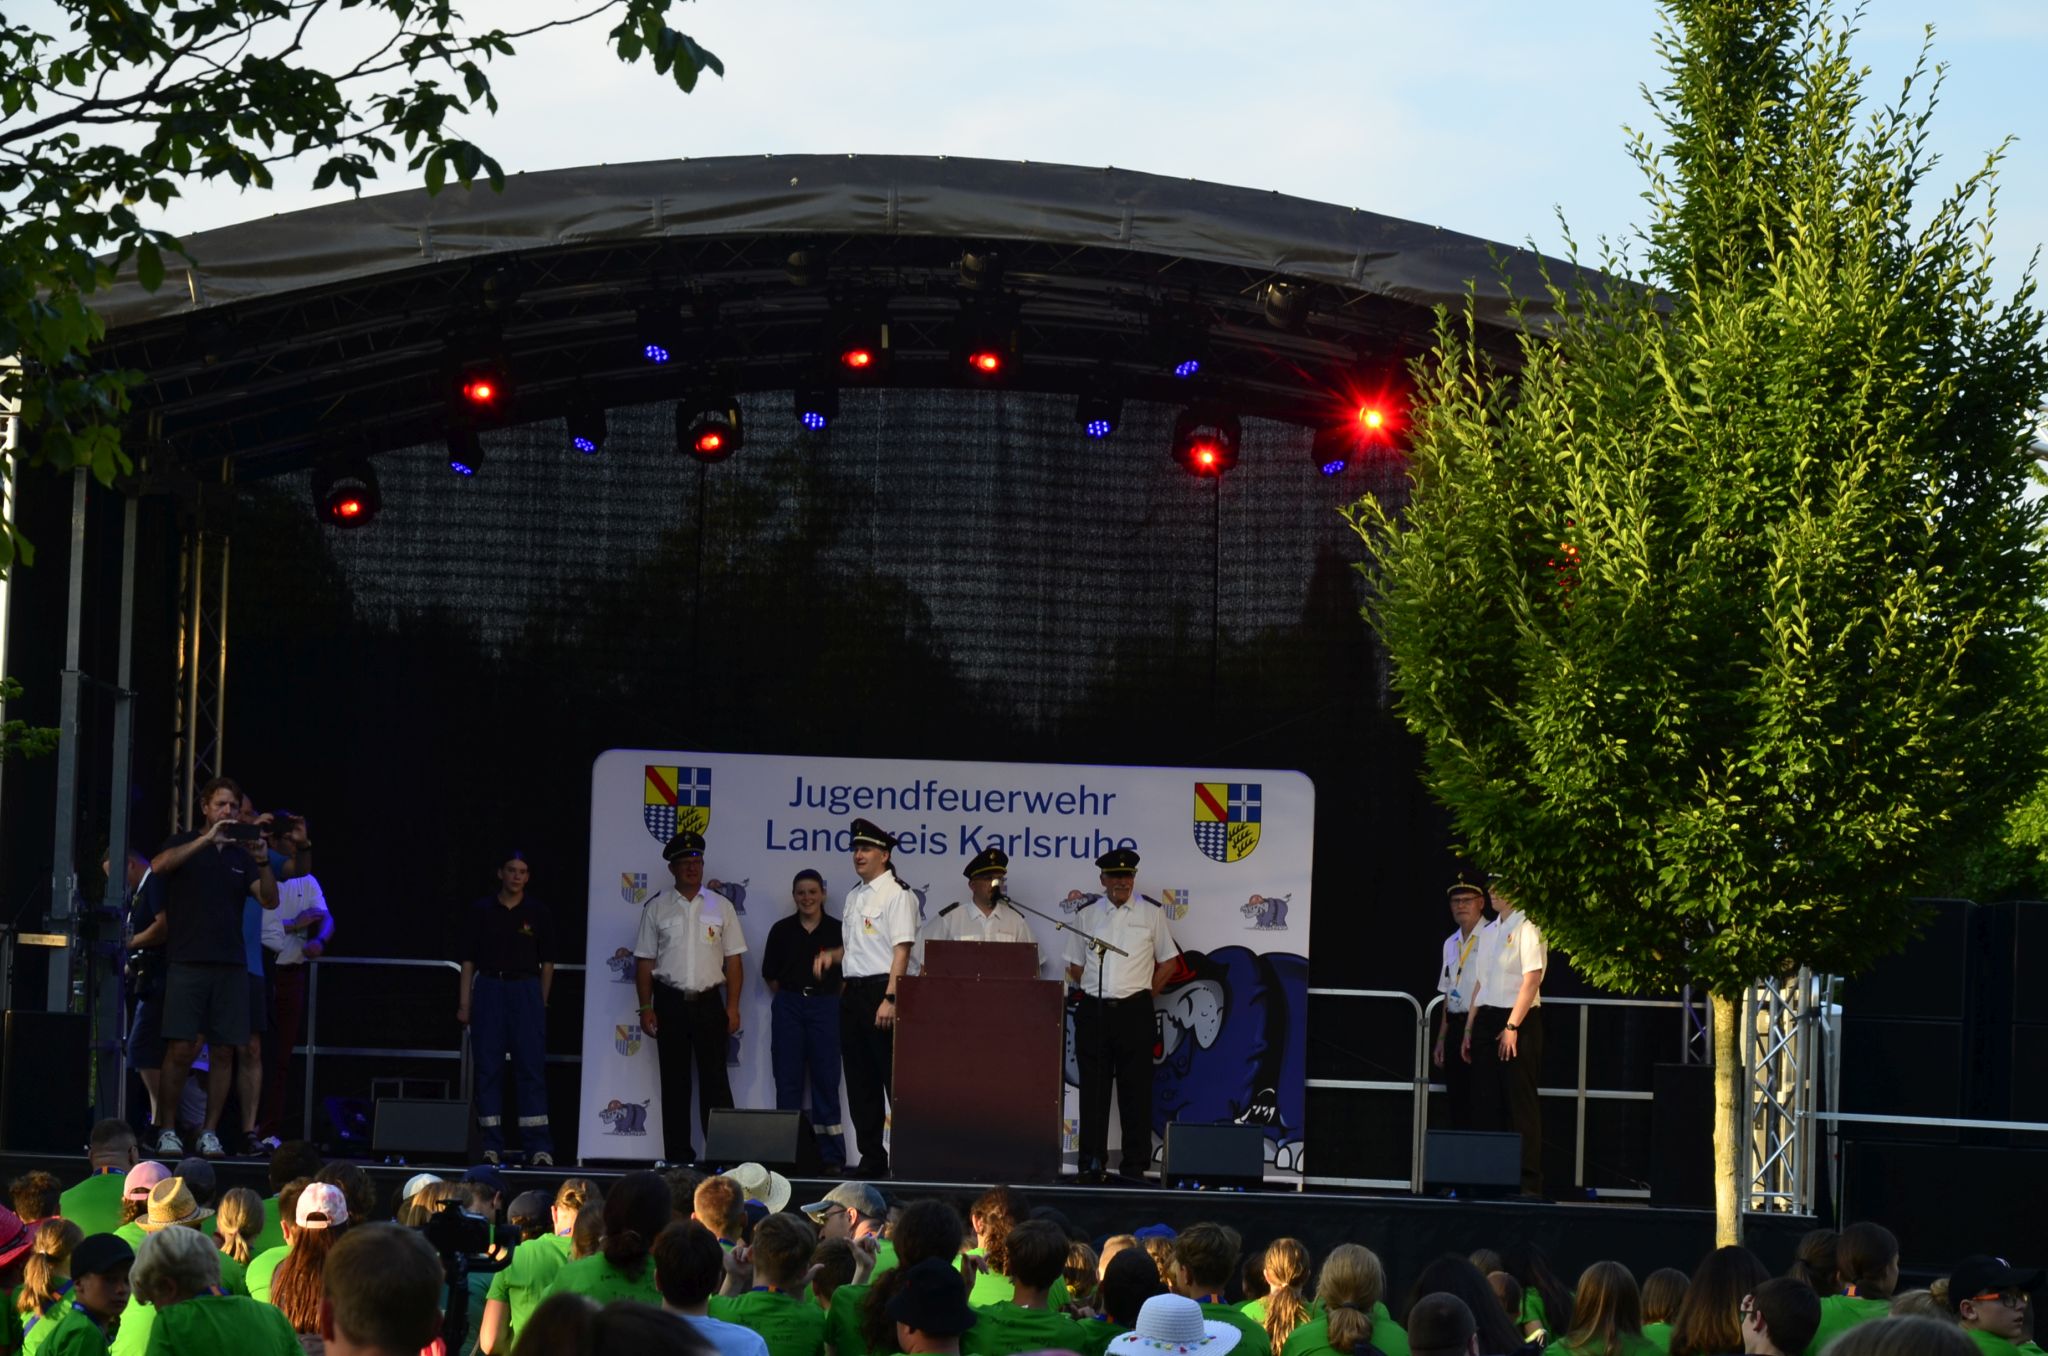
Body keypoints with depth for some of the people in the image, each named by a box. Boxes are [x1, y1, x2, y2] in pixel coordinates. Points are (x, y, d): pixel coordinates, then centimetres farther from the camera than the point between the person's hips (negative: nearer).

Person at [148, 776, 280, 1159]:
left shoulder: (241, 856, 15)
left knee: (223, 1051, 1)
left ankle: (210, 1133, 7)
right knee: (180, 1049, -9)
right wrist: (206, 840, -22)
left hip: (231, 965, 3)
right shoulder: (184, 844, 7)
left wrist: (263, 862, -13)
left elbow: (270, 900, 4)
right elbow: (159, 865, -15)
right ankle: (167, 1131, -1)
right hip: (187, 963, -3)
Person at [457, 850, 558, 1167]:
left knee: (531, 1067, -5)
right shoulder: (482, 910, 5)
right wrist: (464, 1003, 1)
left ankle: (538, 1148, -6)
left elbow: (547, 962, 9)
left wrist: (541, 1002, 3)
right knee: (488, 1068, 1)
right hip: (488, 989, 1)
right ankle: (490, 1147, 6)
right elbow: (469, 960, 6)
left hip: (526, 990, -1)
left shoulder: (538, 913, 6)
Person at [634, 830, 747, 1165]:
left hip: (708, 1002, 0)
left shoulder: (720, 906, 6)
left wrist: (733, 1007, -3)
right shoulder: (656, 908, 5)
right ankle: (678, 1156, 8)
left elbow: (733, 961, 5)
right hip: (670, 1002, 0)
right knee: (674, 1082, 4)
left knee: (714, 1080, -3)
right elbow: (644, 961, 5)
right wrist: (646, 1007, -1)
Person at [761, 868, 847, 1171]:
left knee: (825, 1079, -2)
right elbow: (770, 975, 11)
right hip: (788, 1007, 2)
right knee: (788, 1079, 2)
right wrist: (788, 998, 6)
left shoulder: (837, 930, 2)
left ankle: (831, 1156, 1)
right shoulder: (782, 930, 7)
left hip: (825, 1006, -2)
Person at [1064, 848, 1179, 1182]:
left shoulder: (1151, 915, 7)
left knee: (1136, 1090, -1)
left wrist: (1146, 995, 6)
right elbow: (1075, 967, 17)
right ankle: (1092, 1164, 3)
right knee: (1093, 1089, 1)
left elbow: (1168, 962, 11)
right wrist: (1091, 993, 8)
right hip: (1093, 1010, 1)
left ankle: (1136, 1164, 2)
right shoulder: (1085, 917, 11)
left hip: (1135, 1012, -1)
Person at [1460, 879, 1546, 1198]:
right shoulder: (1489, 933, 17)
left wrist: (1512, 1026, -19)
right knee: (1486, 1102, 6)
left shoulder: (1527, 928, -6)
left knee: (1520, 1102, -7)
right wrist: (1469, 1030, 14)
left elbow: (1532, 980, -14)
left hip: (1519, 1020, -8)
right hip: (1487, 1017, 8)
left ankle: (1528, 1181, -6)